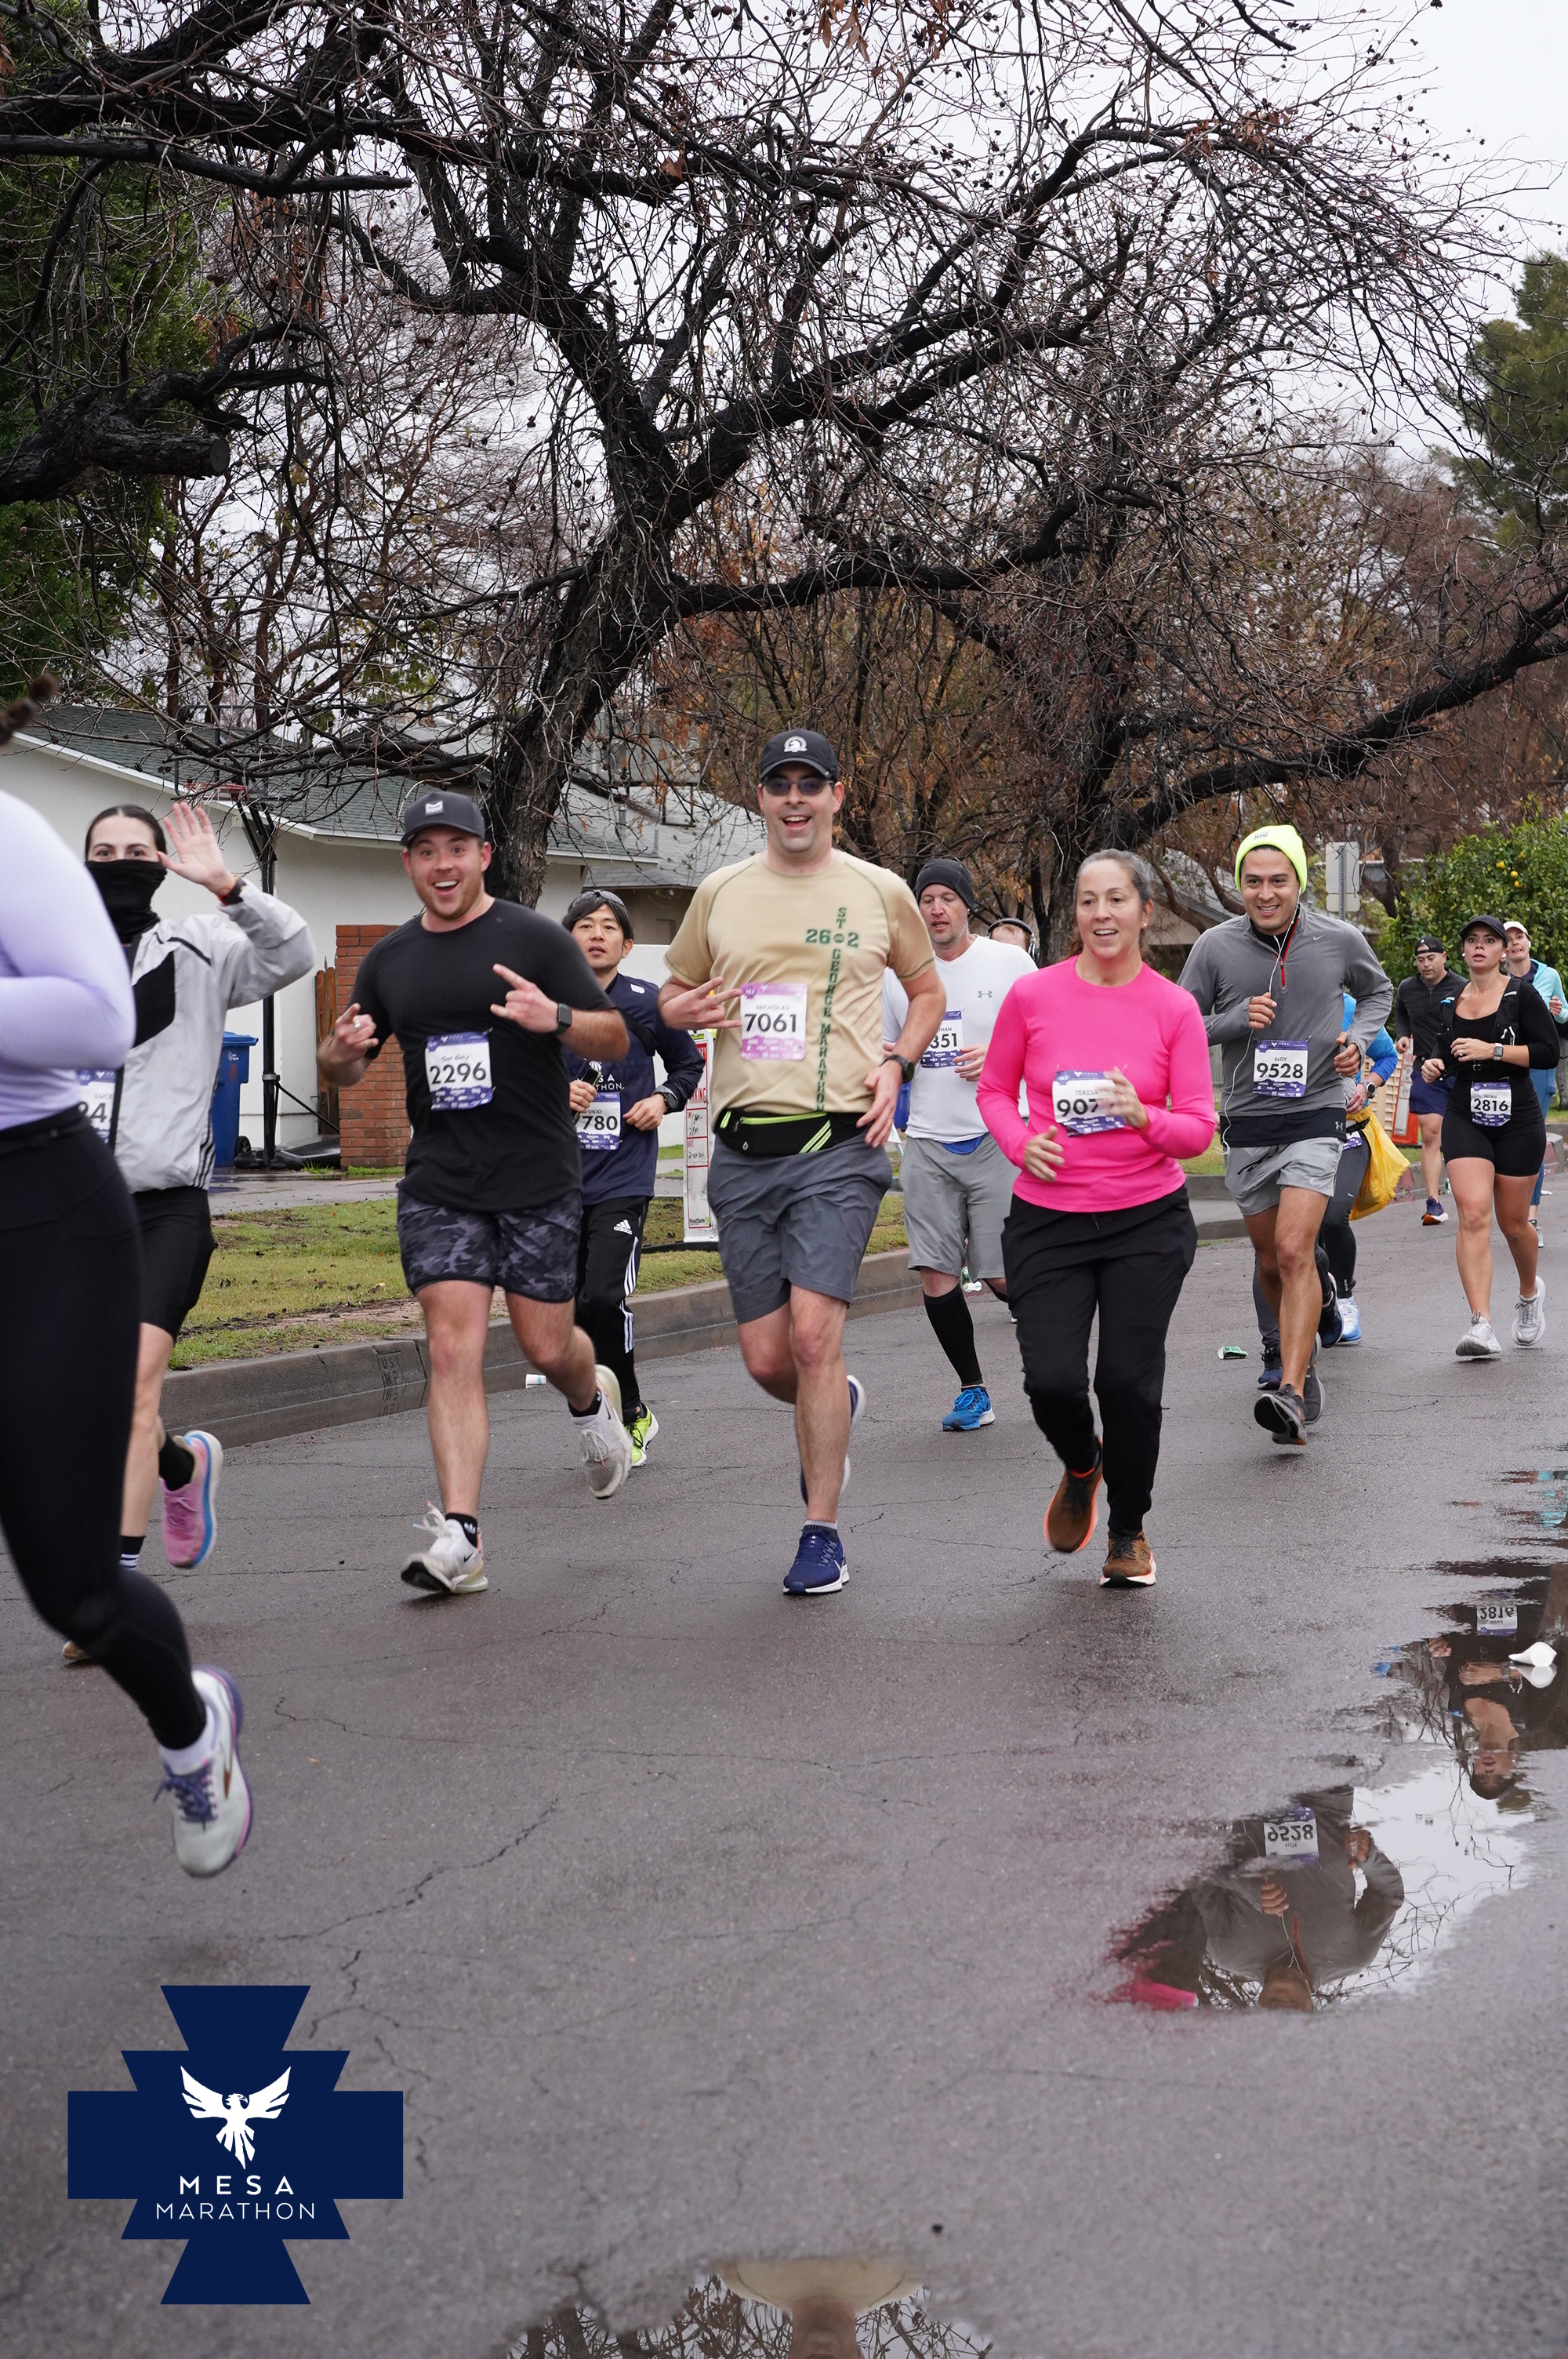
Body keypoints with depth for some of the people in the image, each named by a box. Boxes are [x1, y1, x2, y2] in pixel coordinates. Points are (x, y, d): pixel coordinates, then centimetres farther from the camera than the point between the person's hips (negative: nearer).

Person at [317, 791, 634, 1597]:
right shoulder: (389, 960, 11)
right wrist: (341, 1052, -5)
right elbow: (341, 1071, 19)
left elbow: (616, 1042, -2)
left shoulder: (535, 939, -2)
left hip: (538, 1177, -2)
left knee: (546, 1346, 4)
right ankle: (458, 1536, -12)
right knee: (453, 1348, -9)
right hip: (438, 1184, 3)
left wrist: (557, 1018, -23)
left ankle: (592, 1401, 41)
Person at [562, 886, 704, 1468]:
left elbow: (689, 1063, 16)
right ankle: (632, 1417, 22)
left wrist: (665, 1099, -2)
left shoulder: (648, 1003, 1)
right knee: (571, 1307, 5)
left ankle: (628, 1415, 1)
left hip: (624, 1178, -3)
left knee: (603, 1297, -18)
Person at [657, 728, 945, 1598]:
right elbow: (672, 992, 21)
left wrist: (894, 1064, 1)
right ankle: (836, 1406, 40)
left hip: (839, 1144, -3)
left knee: (813, 1336, -16)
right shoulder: (719, 893, 10)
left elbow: (927, 991, 20)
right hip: (742, 1151, 3)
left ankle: (822, 1535, -4)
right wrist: (684, 1009, -4)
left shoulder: (880, 892, 6)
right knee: (766, 1358, 3)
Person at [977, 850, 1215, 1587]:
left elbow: (1199, 1128, -2)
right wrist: (1020, 1141, -8)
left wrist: (1144, 1117, -22)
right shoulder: (1032, 996, -2)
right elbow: (993, 1089, 11)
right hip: (1048, 1220, 0)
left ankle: (1128, 1533, 23)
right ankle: (1081, 1467, 28)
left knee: (1129, 1381, -3)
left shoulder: (1174, 1008, -3)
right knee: (1052, 1380, -11)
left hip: (1148, 1222, 0)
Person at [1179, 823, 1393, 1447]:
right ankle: (1301, 1345, 40)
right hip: (1246, 1124, 2)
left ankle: (1291, 1394, -24)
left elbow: (1377, 991, 17)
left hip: (1314, 1120, -2)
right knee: (1270, 1261, 13)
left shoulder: (1339, 940, -3)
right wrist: (1237, 1019, -14)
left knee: (1295, 1253, -18)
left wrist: (1360, 1038, -2)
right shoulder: (1216, 947, -4)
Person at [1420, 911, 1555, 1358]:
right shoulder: (1453, 1000, 10)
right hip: (1465, 1117, 2)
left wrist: (1493, 1050, -18)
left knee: (1513, 1222, 8)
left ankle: (1530, 1291, 42)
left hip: (1518, 1120, -2)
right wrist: (1435, 1064, 4)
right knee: (1473, 1214, -16)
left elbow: (1549, 1052, -11)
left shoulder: (1521, 994, -4)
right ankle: (1480, 1326, -23)